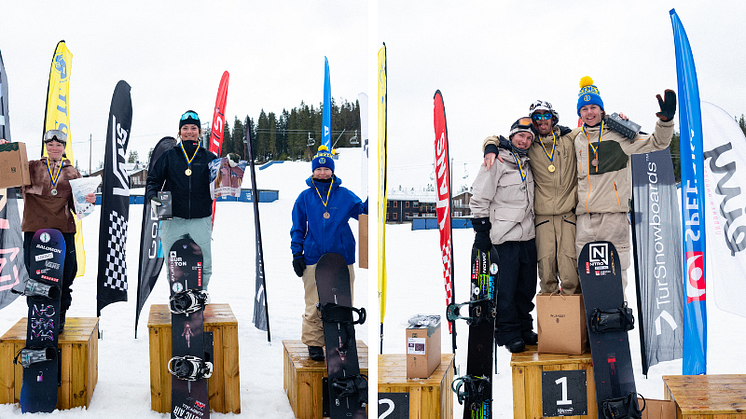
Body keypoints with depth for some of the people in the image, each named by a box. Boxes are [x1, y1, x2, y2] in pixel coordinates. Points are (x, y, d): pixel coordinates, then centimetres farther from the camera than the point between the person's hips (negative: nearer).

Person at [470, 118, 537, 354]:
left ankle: (524, 328, 23)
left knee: (527, 287, 11)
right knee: (506, 288, -6)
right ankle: (508, 333, 5)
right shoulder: (497, 162, -6)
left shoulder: (528, 163, 14)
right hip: (504, 237, -7)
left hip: (528, 236, 7)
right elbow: (480, 198, -7)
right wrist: (481, 231, -10)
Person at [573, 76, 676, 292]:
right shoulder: (578, 140, 17)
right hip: (585, 216, 4)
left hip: (614, 213, -4)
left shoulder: (618, 134, 3)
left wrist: (665, 121, -18)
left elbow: (657, 143, -2)